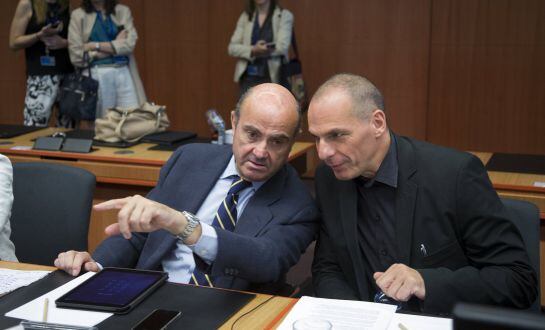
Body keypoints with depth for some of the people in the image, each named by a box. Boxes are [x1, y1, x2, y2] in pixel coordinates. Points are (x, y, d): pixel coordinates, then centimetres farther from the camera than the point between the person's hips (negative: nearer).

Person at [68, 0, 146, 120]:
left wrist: (95, 46, -9)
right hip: (96, 75, -1)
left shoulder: (123, 11, 11)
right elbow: (76, 56, -3)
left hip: (123, 73, 1)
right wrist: (116, 46, -3)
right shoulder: (78, 15, 7)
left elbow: (130, 44, -4)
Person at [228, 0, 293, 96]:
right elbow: (232, 47, 3)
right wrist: (252, 50, -14)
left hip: (273, 77, -3)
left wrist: (255, 51, -9)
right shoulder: (245, 16, 11)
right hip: (249, 77, 3)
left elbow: (282, 47, -12)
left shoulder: (284, 15, 0)